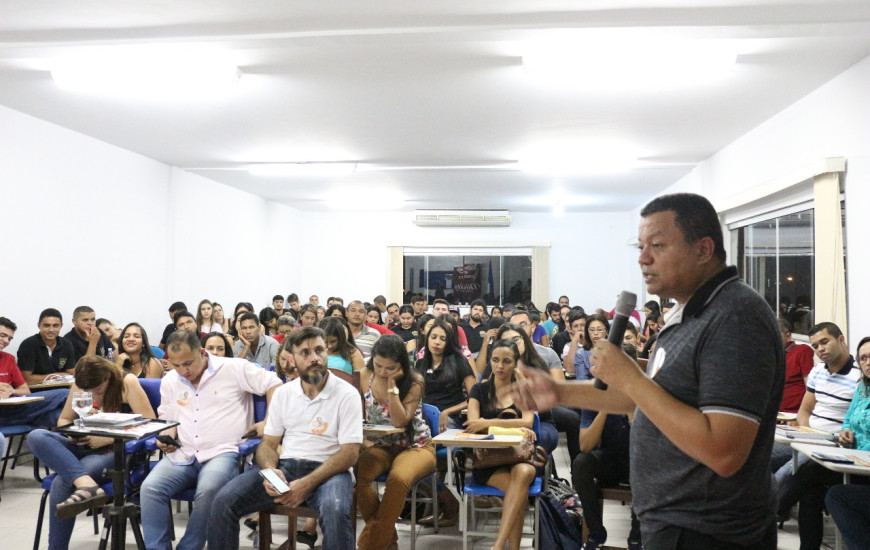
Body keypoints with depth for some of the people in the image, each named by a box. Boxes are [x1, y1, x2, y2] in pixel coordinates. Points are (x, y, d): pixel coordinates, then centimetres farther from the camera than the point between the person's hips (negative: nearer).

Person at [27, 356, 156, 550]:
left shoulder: (127, 382, -11)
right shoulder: (79, 385, 5)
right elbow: (63, 420, 19)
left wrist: (107, 439, -20)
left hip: (118, 451, -6)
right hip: (85, 448, 6)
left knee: (62, 482, -30)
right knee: (36, 437, -23)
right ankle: (86, 484, -41)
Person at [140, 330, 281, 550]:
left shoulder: (233, 368, -3)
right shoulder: (169, 381, 14)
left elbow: (274, 385, -3)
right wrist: (166, 435, 1)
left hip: (222, 452, -4)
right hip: (183, 455, 5)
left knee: (208, 490, -35)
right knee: (150, 488, -23)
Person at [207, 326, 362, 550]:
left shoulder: (347, 394, -6)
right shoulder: (283, 393, 9)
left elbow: (350, 453, -11)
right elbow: (268, 443, 10)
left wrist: (307, 484, -21)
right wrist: (270, 471, -14)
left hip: (328, 470, -4)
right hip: (284, 466, 4)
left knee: (335, 511, -37)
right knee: (224, 501, -17)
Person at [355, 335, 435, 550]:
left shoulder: (414, 381, -13)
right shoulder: (365, 376, -2)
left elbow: (400, 421, -23)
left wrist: (392, 385, -24)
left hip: (415, 446, -3)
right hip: (381, 446, 3)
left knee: (398, 478, -36)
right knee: (358, 475, -30)